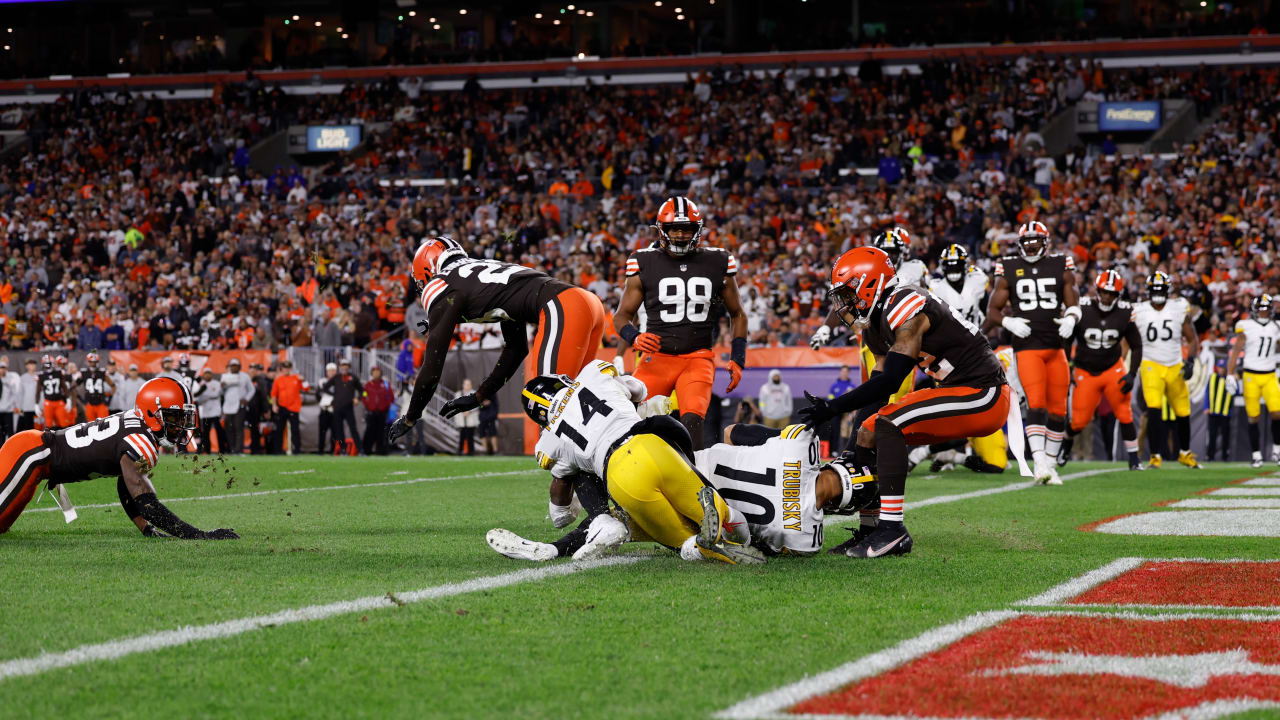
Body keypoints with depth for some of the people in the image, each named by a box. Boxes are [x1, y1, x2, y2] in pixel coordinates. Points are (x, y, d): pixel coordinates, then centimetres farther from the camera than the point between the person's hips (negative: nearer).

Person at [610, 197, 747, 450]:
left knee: (692, 420, -24)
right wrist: (634, 338, -12)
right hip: (657, 356, 1)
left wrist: (737, 359, 8)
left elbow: (737, 315, 19)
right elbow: (622, 315, 10)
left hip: (698, 358, -1)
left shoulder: (717, 265, 7)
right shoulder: (645, 264, 4)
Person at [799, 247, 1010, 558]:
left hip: (983, 398, -10)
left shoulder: (906, 308, -18)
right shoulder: (883, 318, 13)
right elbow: (881, 381, 13)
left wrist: (831, 408, -24)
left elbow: (889, 381, -25)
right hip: (962, 392, 10)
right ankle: (873, 530, 14)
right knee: (869, 435, 7)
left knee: (888, 424, -23)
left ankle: (891, 528, -24)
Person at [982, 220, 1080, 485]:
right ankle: (1039, 463, -24)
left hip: (1055, 346, 3)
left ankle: (1050, 465, 16)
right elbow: (993, 309, 8)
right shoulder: (1009, 270, 6)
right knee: (1036, 404, -18)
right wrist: (1009, 322, -13)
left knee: (1058, 409, 4)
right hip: (1027, 347, -3)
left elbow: (1073, 302, 7)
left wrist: (1070, 318, -16)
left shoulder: (1061, 267, 8)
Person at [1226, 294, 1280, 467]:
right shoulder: (1246, 327, -3)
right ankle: (1256, 455, 9)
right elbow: (1235, 352, -3)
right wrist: (1230, 375, -8)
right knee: (1254, 418, -1)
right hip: (1251, 376, -3)